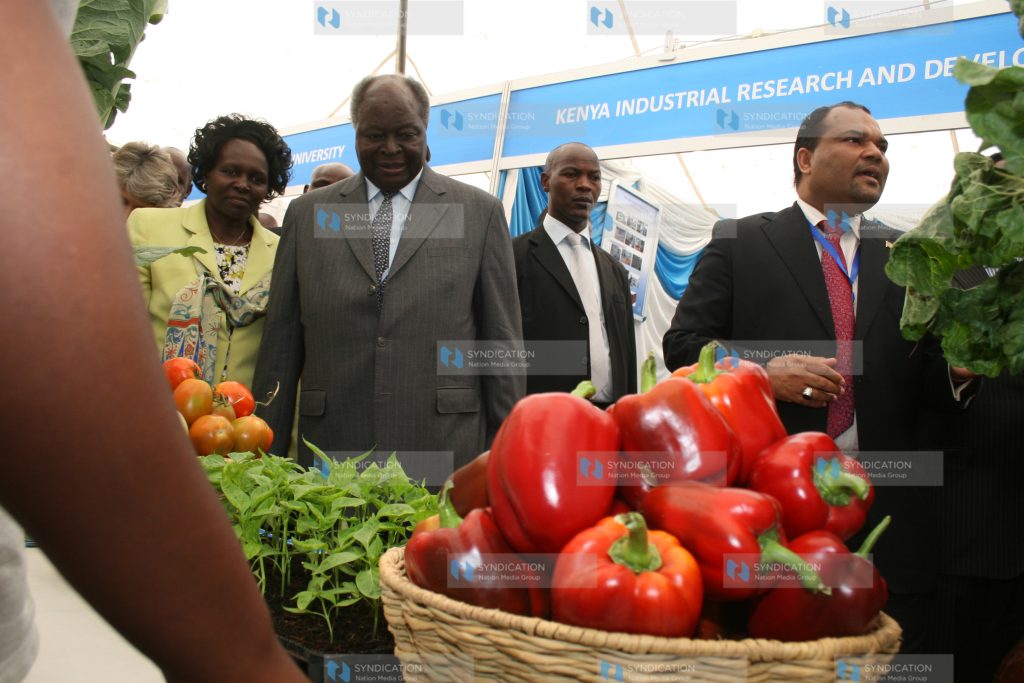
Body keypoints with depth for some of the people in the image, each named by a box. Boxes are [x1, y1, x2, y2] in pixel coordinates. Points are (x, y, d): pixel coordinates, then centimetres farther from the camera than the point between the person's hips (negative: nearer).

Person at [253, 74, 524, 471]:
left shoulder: (480, 212, 5)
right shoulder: (307, 214, 9)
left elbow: (502, 341, 4)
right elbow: (281, 344, 10)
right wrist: (268, 453, 8)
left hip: (444, 455, -1)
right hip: (330, 457, 2)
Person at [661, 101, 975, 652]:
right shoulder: (739, 241, 6)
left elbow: (923, 378, 14)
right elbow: (683, 343, 1)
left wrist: (956, 369, -10)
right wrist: (762, 371, -16)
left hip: (888, 507, 3)